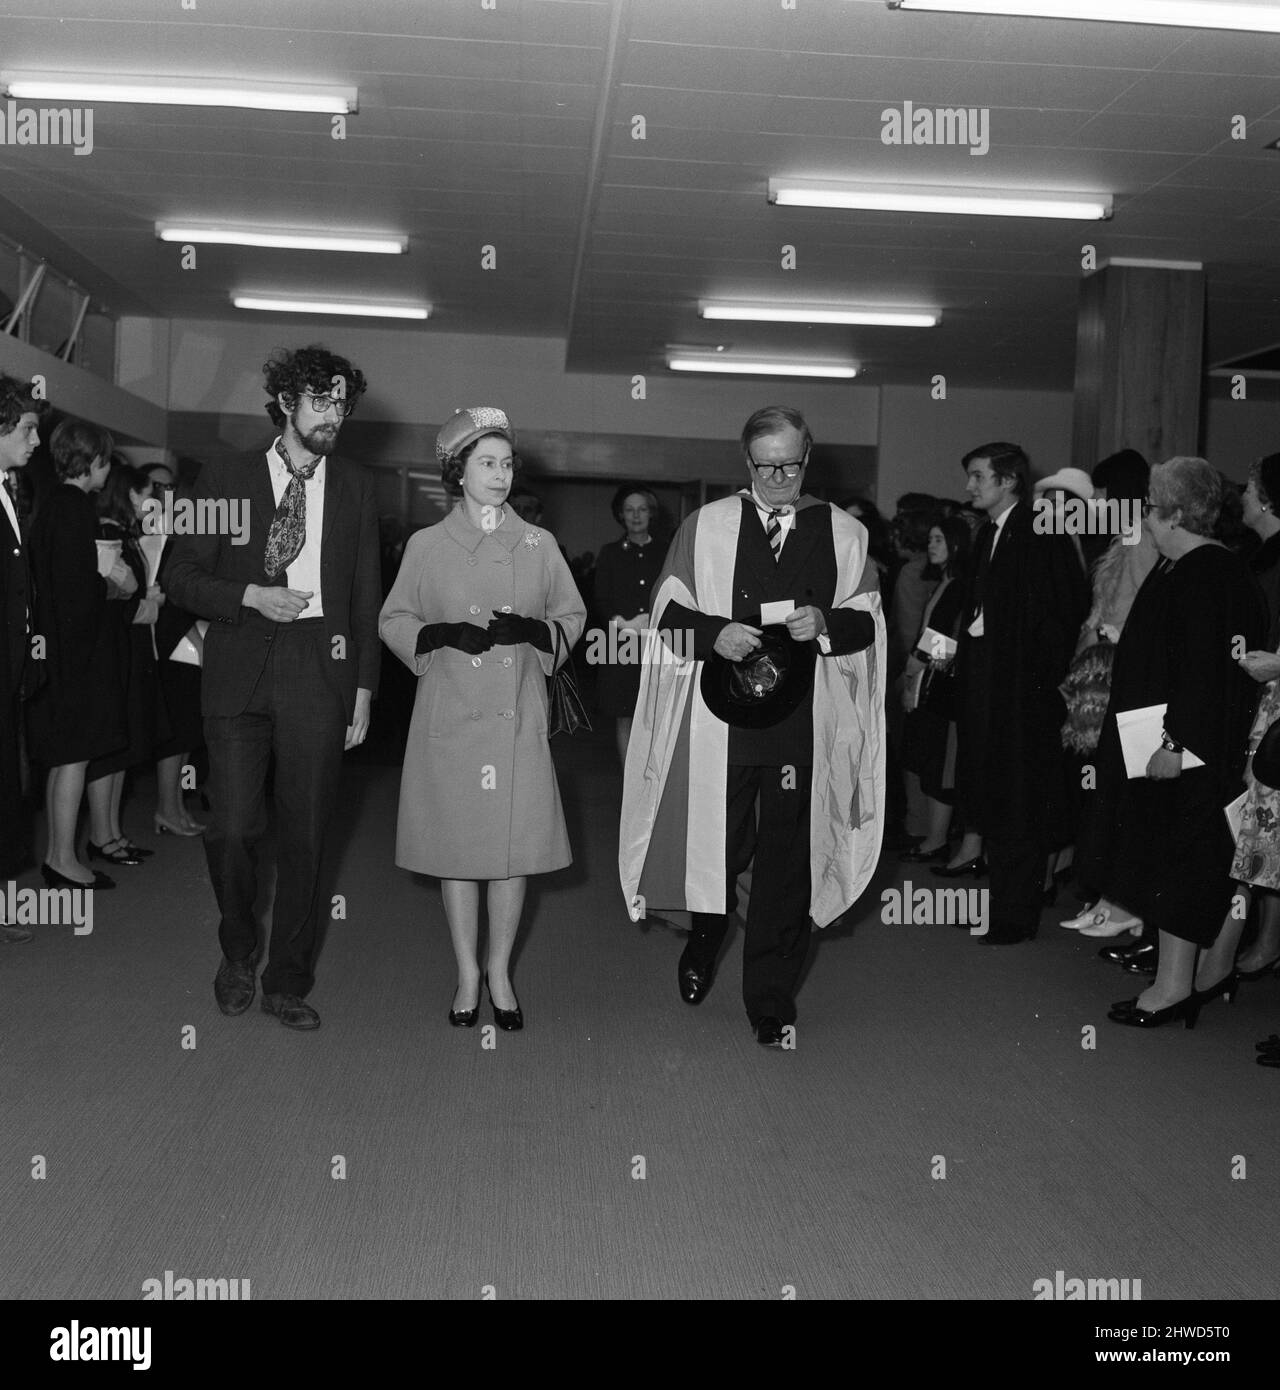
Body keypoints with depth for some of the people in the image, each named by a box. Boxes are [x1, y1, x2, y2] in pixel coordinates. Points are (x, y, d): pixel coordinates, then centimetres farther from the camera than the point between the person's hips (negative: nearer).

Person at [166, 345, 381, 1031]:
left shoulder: (355, 488, 12)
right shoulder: (224, 480, 6)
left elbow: (365, 595, 11)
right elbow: (181, 577, 6)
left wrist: (364, 686, 6)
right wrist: (251, 596, -10)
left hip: (319, 672, 1)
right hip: (239, 671, -1)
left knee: (305, 834, 3)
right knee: (233, 828, -6)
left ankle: (287, 982, 17)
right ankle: (238, 953, 22)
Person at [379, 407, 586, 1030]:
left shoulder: (538, 544, 7)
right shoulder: (427, 545, 4)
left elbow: (572, 618, 11)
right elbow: (393, 621, 7)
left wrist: (530, 630, -9)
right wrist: (445, 633, -11)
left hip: (518, 718, 1)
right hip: (449, 716, -1)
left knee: (514, 847, 2)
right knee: (457, 847, 3)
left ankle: (500, 971, 19)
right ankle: (467, 973, 19)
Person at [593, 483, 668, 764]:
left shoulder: (664, 554, 10)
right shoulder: (610, 553, 9)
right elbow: (601, 601, 4)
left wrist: (652, 621, -12)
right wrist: (625, 624, -12)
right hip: (621, 646, 0)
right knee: (624, 719, 2)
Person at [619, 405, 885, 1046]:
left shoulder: (844, 533, 8)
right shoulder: (707, 524, 6)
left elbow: (868, 623, 8)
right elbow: (668, 612, 5)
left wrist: (825, 623, -13)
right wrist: (713, 632, -15)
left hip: (803, 722, 0)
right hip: (719, 717, 0)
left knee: (785, 860, 2)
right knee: (715, 846, 7)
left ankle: (770, 998, 15)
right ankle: (703, 945, 38)